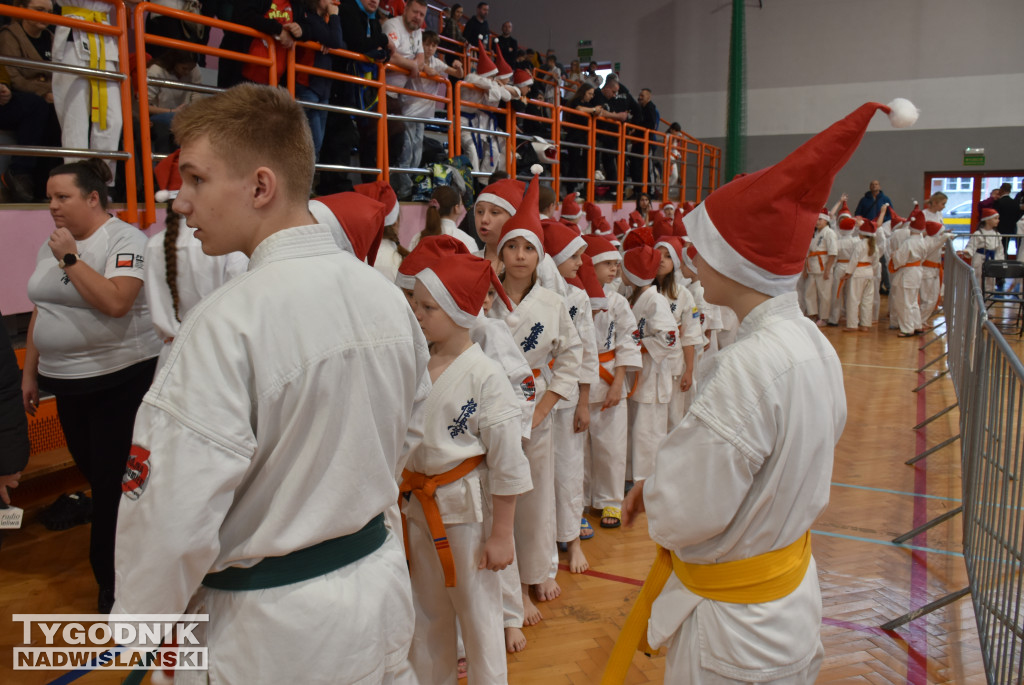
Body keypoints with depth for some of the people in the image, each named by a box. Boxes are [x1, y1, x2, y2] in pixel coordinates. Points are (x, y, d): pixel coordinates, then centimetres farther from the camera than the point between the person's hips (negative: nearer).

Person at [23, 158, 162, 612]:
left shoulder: (125, 240, -11)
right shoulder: (51, 246, 11)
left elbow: (115, 302, -26)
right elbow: (41, 313, 17)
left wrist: (70, 259, -19)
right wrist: (30, 373, 17)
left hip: (120, 381, -7)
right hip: (68, 383, 7)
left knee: (113, 481, -1)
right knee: (93, 473, 14)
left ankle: (113, 581, 16)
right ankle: (115, 565, 31)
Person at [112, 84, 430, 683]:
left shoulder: (228, 325, -26)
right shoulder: (389, 296, -5)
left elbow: (175, 520, -22)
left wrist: (144, 625, -3)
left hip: (277, 634, -6)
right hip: (381, 586, 6)